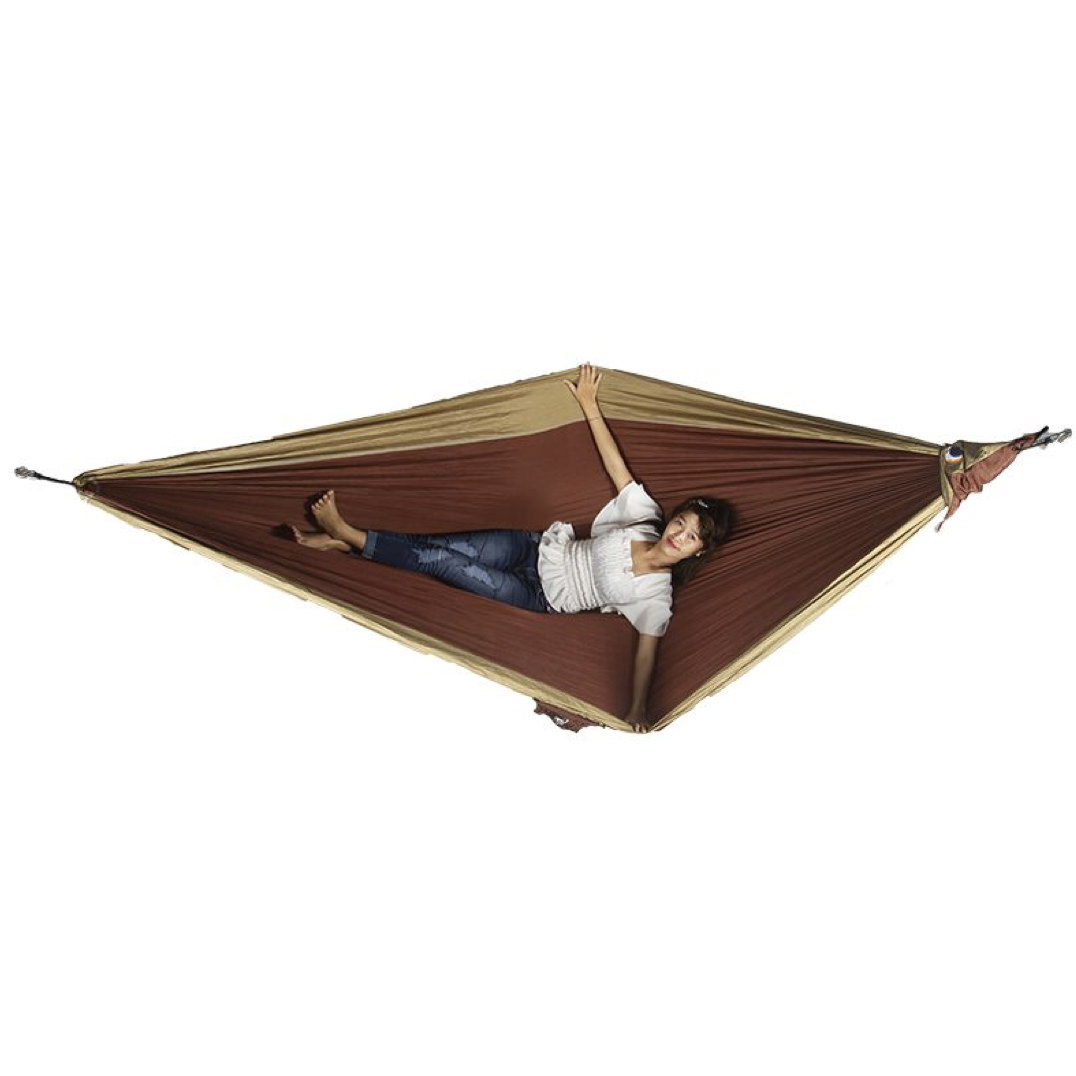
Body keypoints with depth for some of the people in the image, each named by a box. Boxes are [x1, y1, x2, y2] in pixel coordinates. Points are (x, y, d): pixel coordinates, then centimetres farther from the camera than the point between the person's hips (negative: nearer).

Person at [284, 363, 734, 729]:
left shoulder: (656, 596, -17)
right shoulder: (645, 518, -8)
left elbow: (646, 652, -16)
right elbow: (614, 464, -7)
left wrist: (637, 712, -27)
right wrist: (589, 404, -9)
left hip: (542, 596, -3)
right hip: (537, 547, 4)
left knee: (438, 561, -14)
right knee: (441, 545, -9)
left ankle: (347, 535, -2)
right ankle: (341, 541, 3)